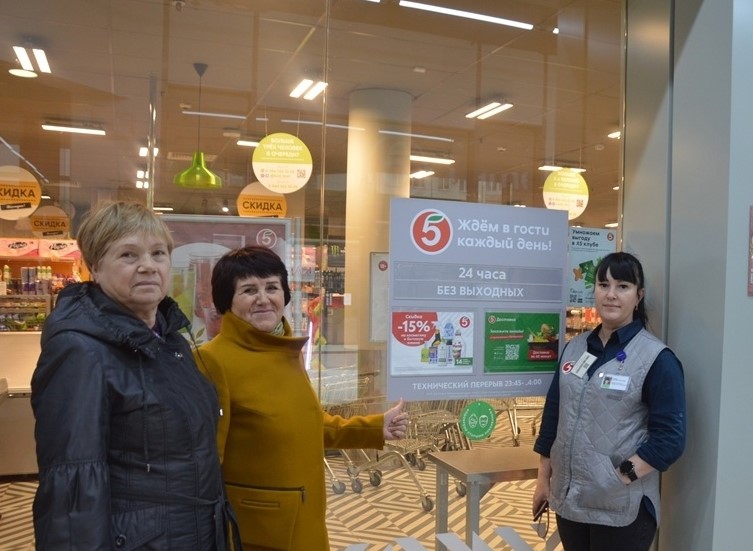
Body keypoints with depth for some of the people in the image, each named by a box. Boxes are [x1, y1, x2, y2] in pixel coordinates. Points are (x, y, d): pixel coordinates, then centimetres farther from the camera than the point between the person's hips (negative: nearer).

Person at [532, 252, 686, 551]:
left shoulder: (657, 358, -10)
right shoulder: (575, 347, 6)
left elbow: (670, 438, -13)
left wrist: (619, 478, -18)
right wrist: (543, 477, 9)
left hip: (621, 508, -5)